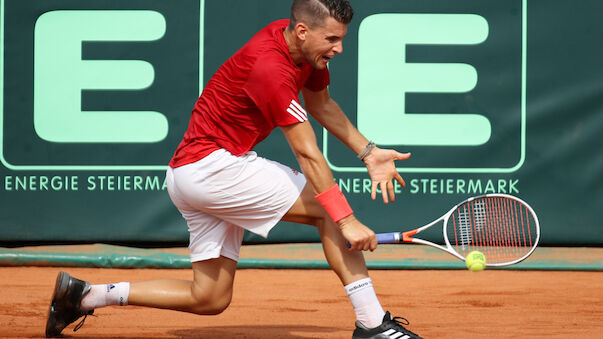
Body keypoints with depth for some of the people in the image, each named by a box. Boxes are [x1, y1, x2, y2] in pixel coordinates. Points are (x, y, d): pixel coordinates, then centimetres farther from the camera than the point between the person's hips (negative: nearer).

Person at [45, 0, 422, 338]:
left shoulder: (305, 47, 2)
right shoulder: (271, 67, -25)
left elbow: (319, 104, 21)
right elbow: (307, 154, -27)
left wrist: (368, 151, 9)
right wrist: (347, 221, -28)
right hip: (209, 165, -10)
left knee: (210, 299, 11)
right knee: (327, 207, -13)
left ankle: (84, 295, 15)